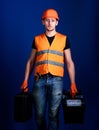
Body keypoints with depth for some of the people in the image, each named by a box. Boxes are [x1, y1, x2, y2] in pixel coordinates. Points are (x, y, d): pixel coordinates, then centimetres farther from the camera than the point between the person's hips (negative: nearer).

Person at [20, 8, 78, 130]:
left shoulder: (64, 39, 7)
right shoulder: (37, 39, 11)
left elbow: (69, 62, 6)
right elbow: (31, 61, 12)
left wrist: (73, 83, -1)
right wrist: (25, 80, 5)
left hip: (56, 80, -1)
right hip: (39, 79, 1)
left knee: (53, 114, 2)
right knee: (39, 113, 7)